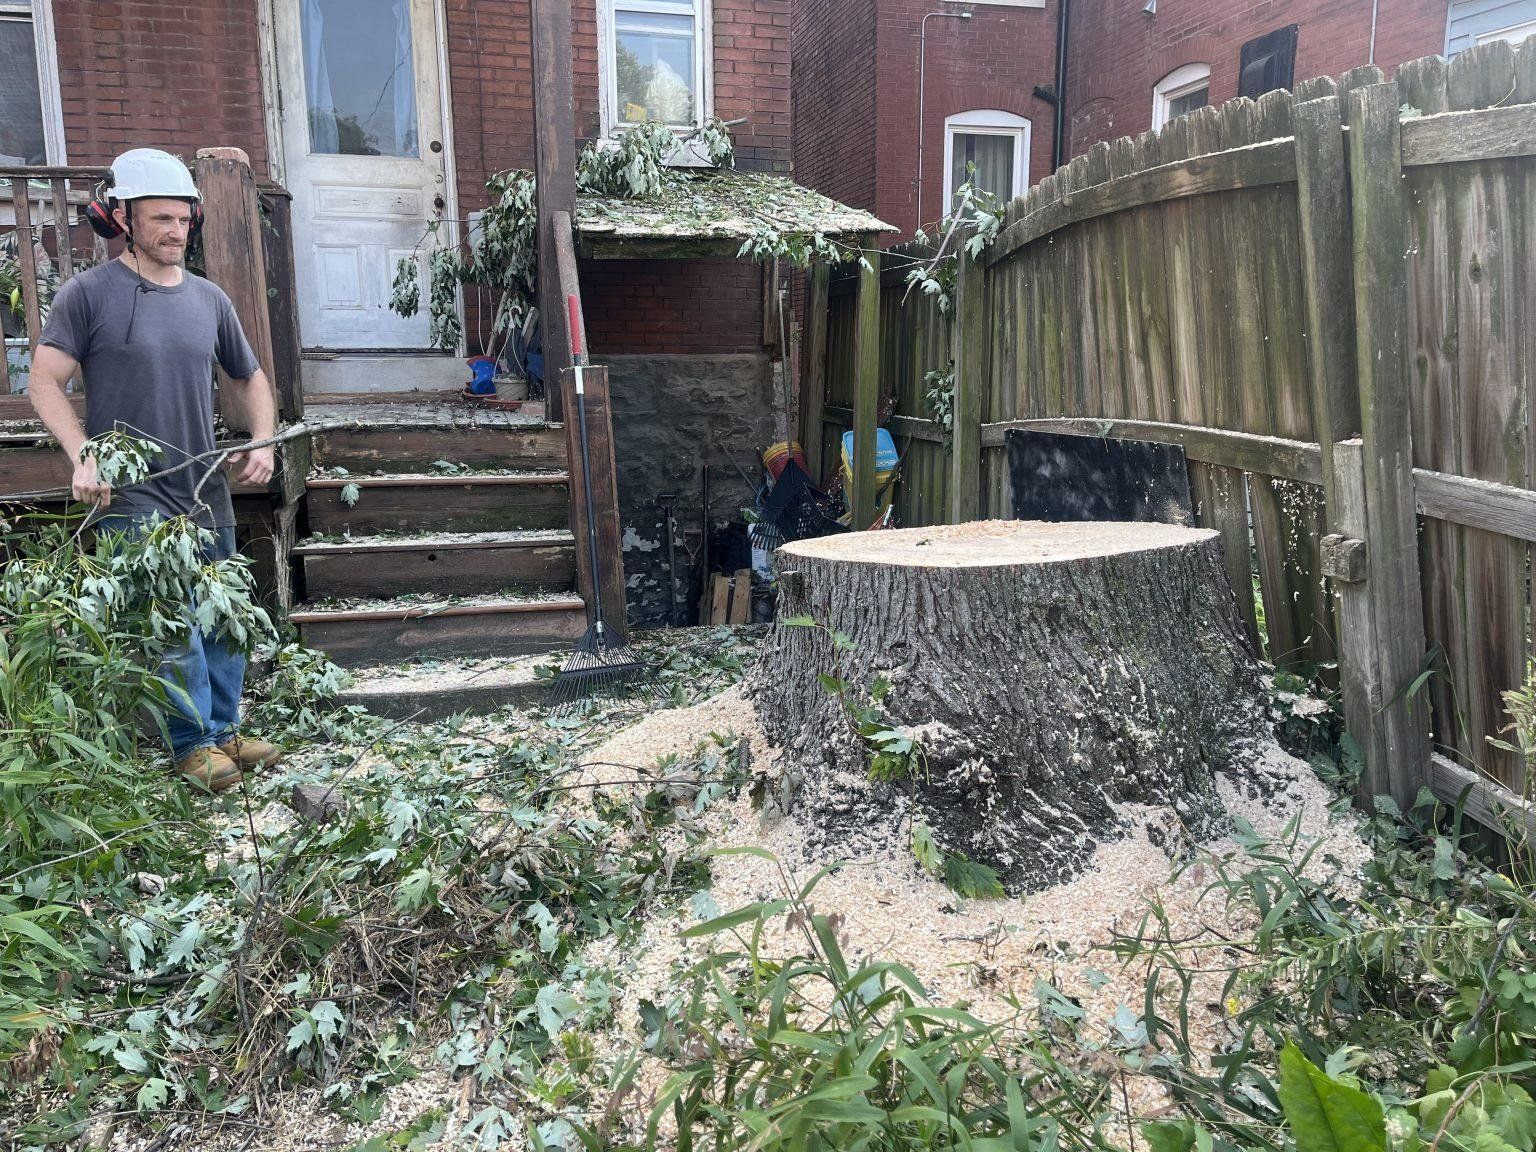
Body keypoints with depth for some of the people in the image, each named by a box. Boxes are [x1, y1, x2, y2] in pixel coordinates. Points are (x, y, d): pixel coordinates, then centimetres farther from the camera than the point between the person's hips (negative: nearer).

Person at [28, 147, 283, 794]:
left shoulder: (209, 300, 10)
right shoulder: (89, 294, -4)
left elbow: (249, 378, 21)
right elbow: (45, 383, -6)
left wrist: (261, 443, 4)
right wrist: (82, 456, -20)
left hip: (207, 493, 5)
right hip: (130, 495, -5)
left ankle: (225, 729, 24)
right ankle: (194, 743, 6)